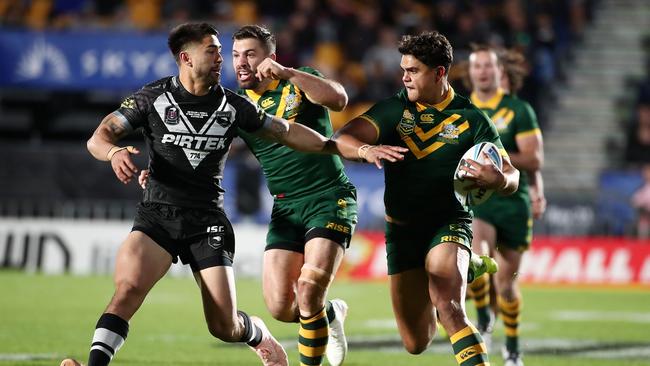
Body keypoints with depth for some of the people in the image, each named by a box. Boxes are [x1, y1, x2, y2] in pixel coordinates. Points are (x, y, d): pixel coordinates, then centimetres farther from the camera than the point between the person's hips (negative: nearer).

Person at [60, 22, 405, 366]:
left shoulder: (233, 106, 4)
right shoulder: (153, 97, 0)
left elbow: (286, 132, 13)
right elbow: (99, 138, 0)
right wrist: (115, 152, -26)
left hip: (207, 222, 1)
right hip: (157, 216, -1)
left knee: (224, 327, -2)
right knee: (128, 287, -28)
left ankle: (258, 334, 33)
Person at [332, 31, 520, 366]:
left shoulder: (470, 119, -5)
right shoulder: (395, 109, -1)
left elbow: (511, 177, -6)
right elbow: (342, 139, -12)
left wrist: (499, 179, -32)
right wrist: (364, 149, -35)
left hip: (449, 223, -3)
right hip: (402, 228, 3)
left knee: (448, 309, -31)